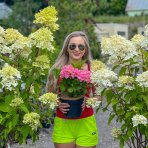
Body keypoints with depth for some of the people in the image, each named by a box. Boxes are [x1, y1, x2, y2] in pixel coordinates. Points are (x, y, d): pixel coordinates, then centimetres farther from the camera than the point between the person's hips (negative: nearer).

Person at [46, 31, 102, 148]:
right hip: (62, 123, 0)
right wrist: (57, 103, -11)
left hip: (86, 123, 0)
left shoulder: (92, 69, -3)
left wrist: (87, 101, -12)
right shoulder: (57, 69, -2)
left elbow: (99, 95, 8)